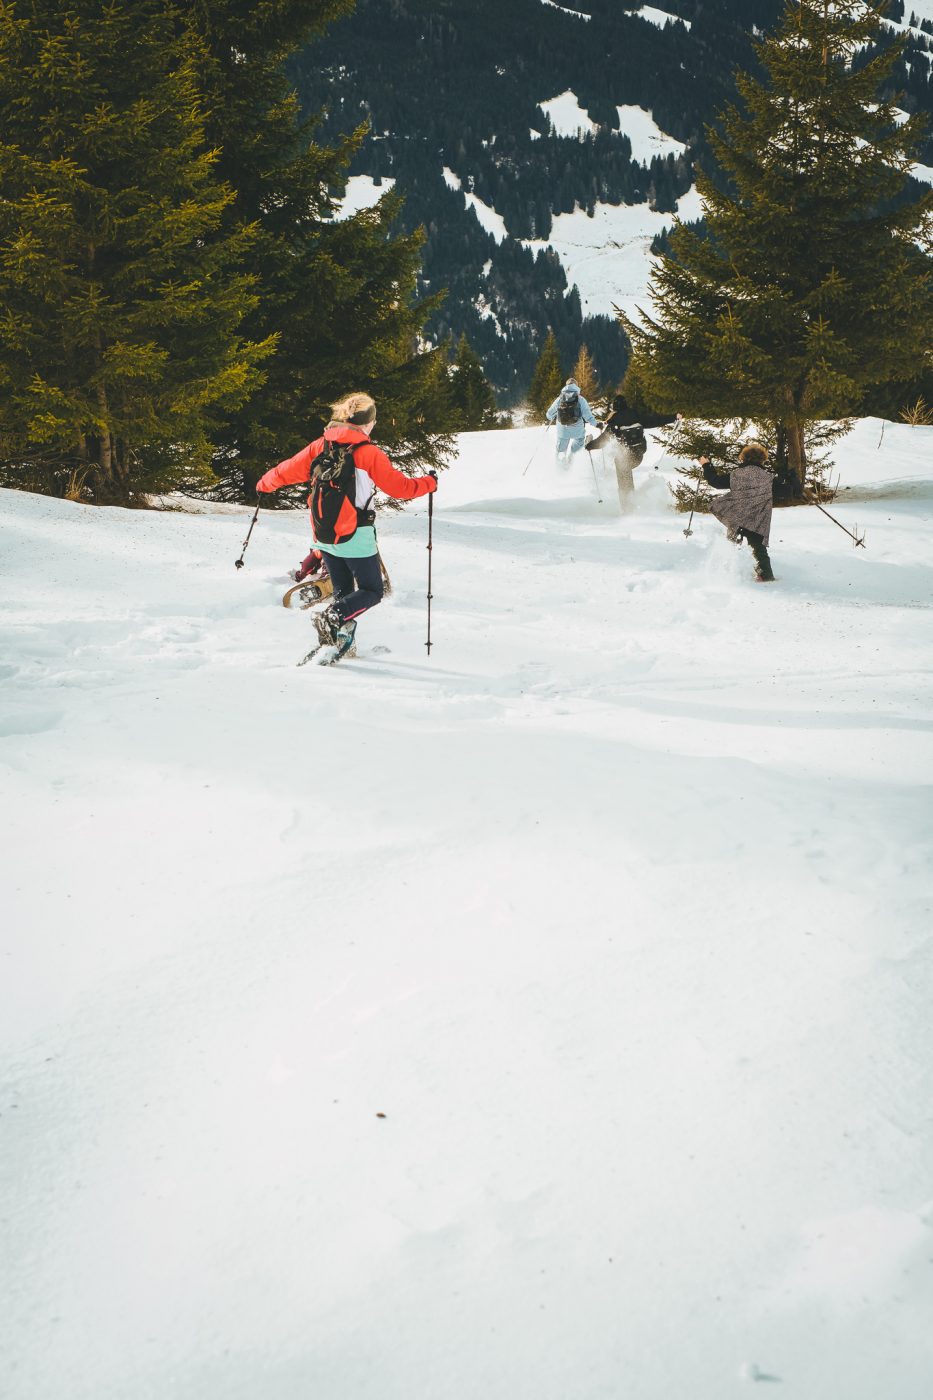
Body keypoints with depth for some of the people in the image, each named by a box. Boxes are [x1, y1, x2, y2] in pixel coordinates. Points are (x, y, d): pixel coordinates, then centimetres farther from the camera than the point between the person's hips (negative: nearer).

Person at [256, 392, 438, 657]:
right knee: (372, 592, 7)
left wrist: (264, 484, 29)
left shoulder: (320, 446, 2)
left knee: (343, 592, 19)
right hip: (356, 537, -6)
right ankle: (332, 616, -17)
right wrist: (428, 483, 12)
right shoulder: (369, 453, -12)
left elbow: (289, 470, 10)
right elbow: (400, 487, -6)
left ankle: (337, 644, 8)